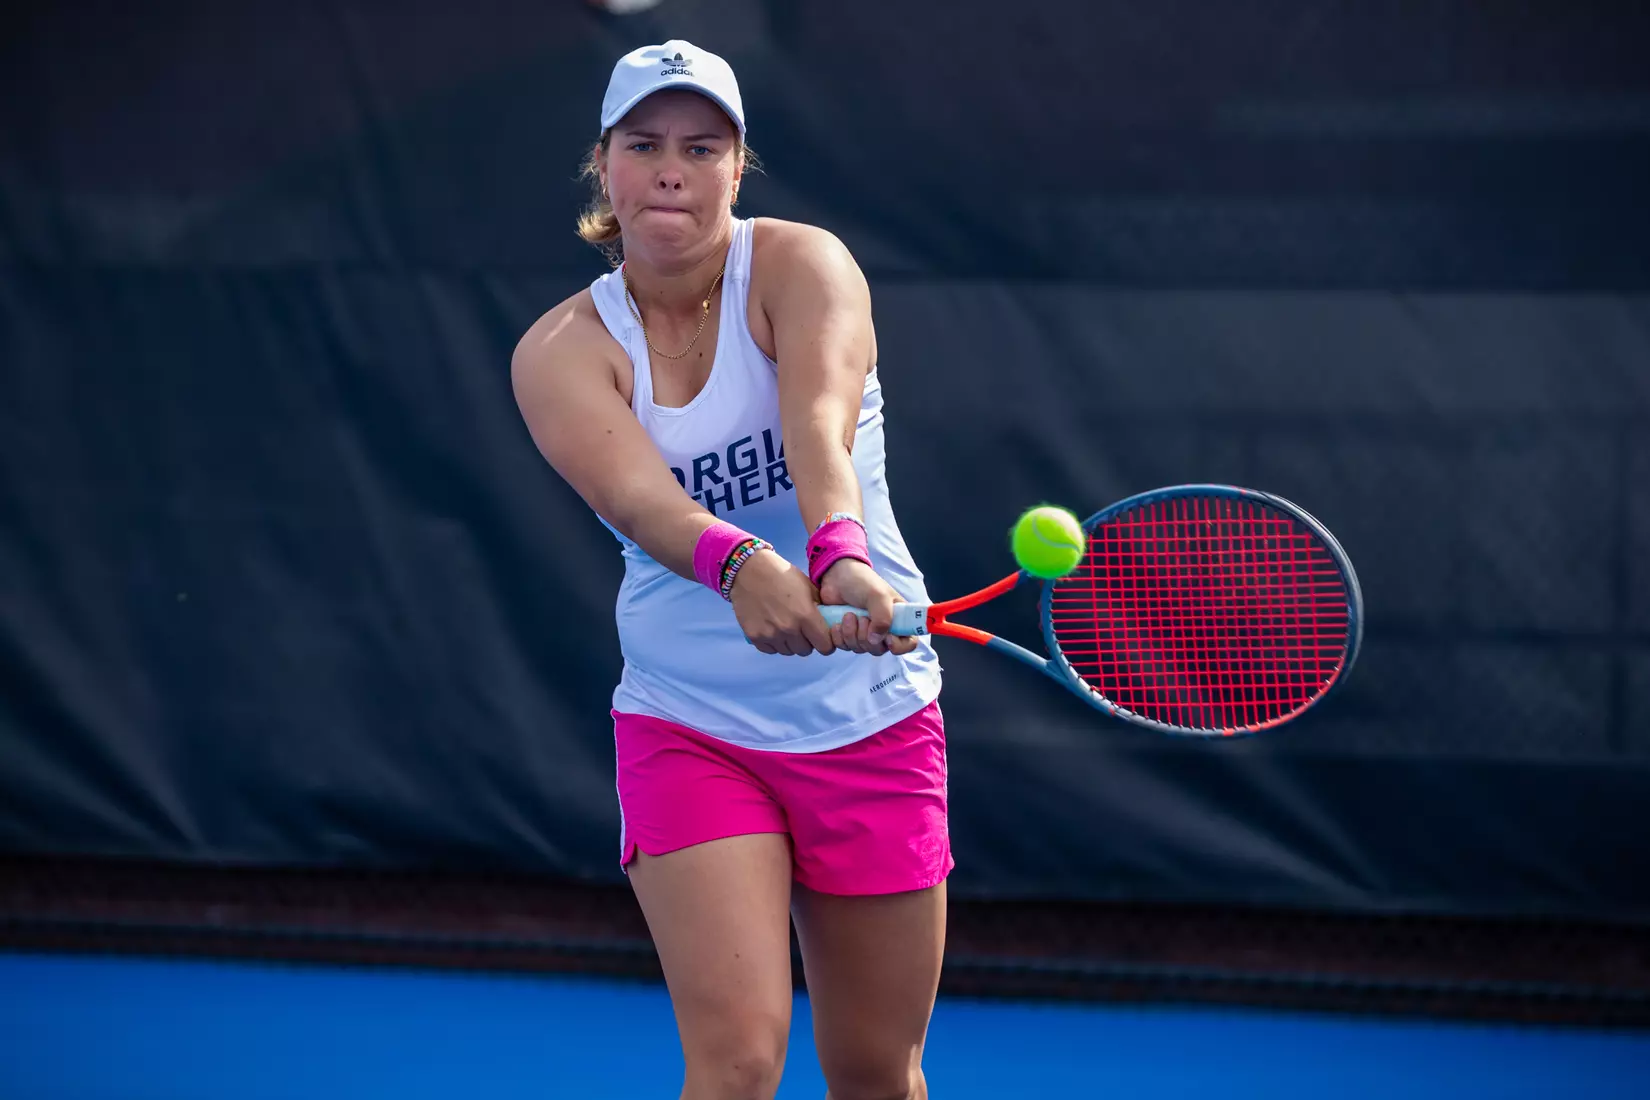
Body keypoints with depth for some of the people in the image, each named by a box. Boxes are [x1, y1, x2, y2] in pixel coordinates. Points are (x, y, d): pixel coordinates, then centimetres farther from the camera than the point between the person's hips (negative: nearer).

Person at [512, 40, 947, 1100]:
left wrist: (842, 558, -49)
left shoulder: (801, 267, -8)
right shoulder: (561, 353, -6)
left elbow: (819, 427, -28)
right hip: (690, 725, 0)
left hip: (871, 720, 0)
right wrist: (740, 567, -48)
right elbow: (636, 497, -26)